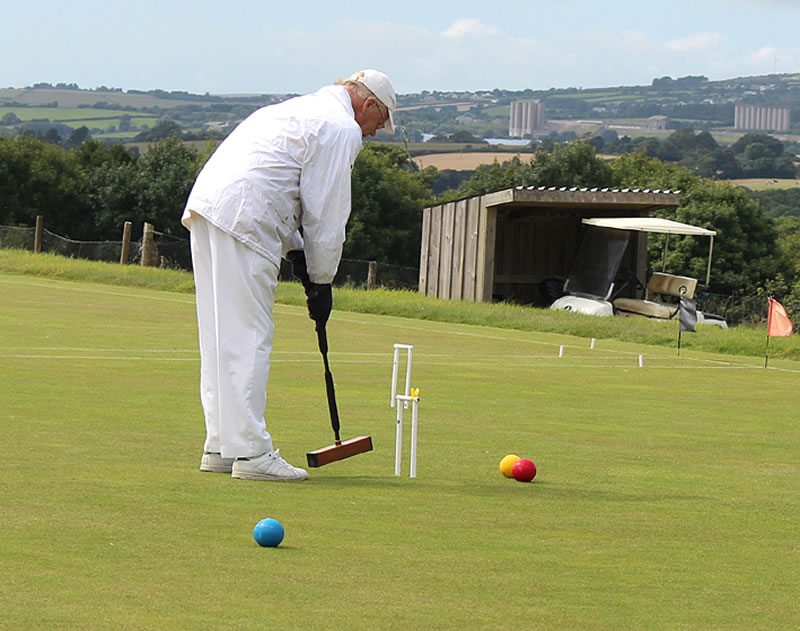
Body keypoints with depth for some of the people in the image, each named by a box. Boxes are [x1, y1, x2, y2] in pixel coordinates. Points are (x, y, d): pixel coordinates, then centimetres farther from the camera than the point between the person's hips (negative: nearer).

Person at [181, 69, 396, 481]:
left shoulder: (299, 109, 30)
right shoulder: (343, 127, -1)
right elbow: (327, 215, -3)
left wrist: (298, 258, 22)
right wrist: (322, 281, 6)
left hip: (205, 205, 10)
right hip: (243, 221, -10)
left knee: (221, 336, 12)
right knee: (248, 337, -9)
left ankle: (220, 447, 16)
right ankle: (251, 452, -9)